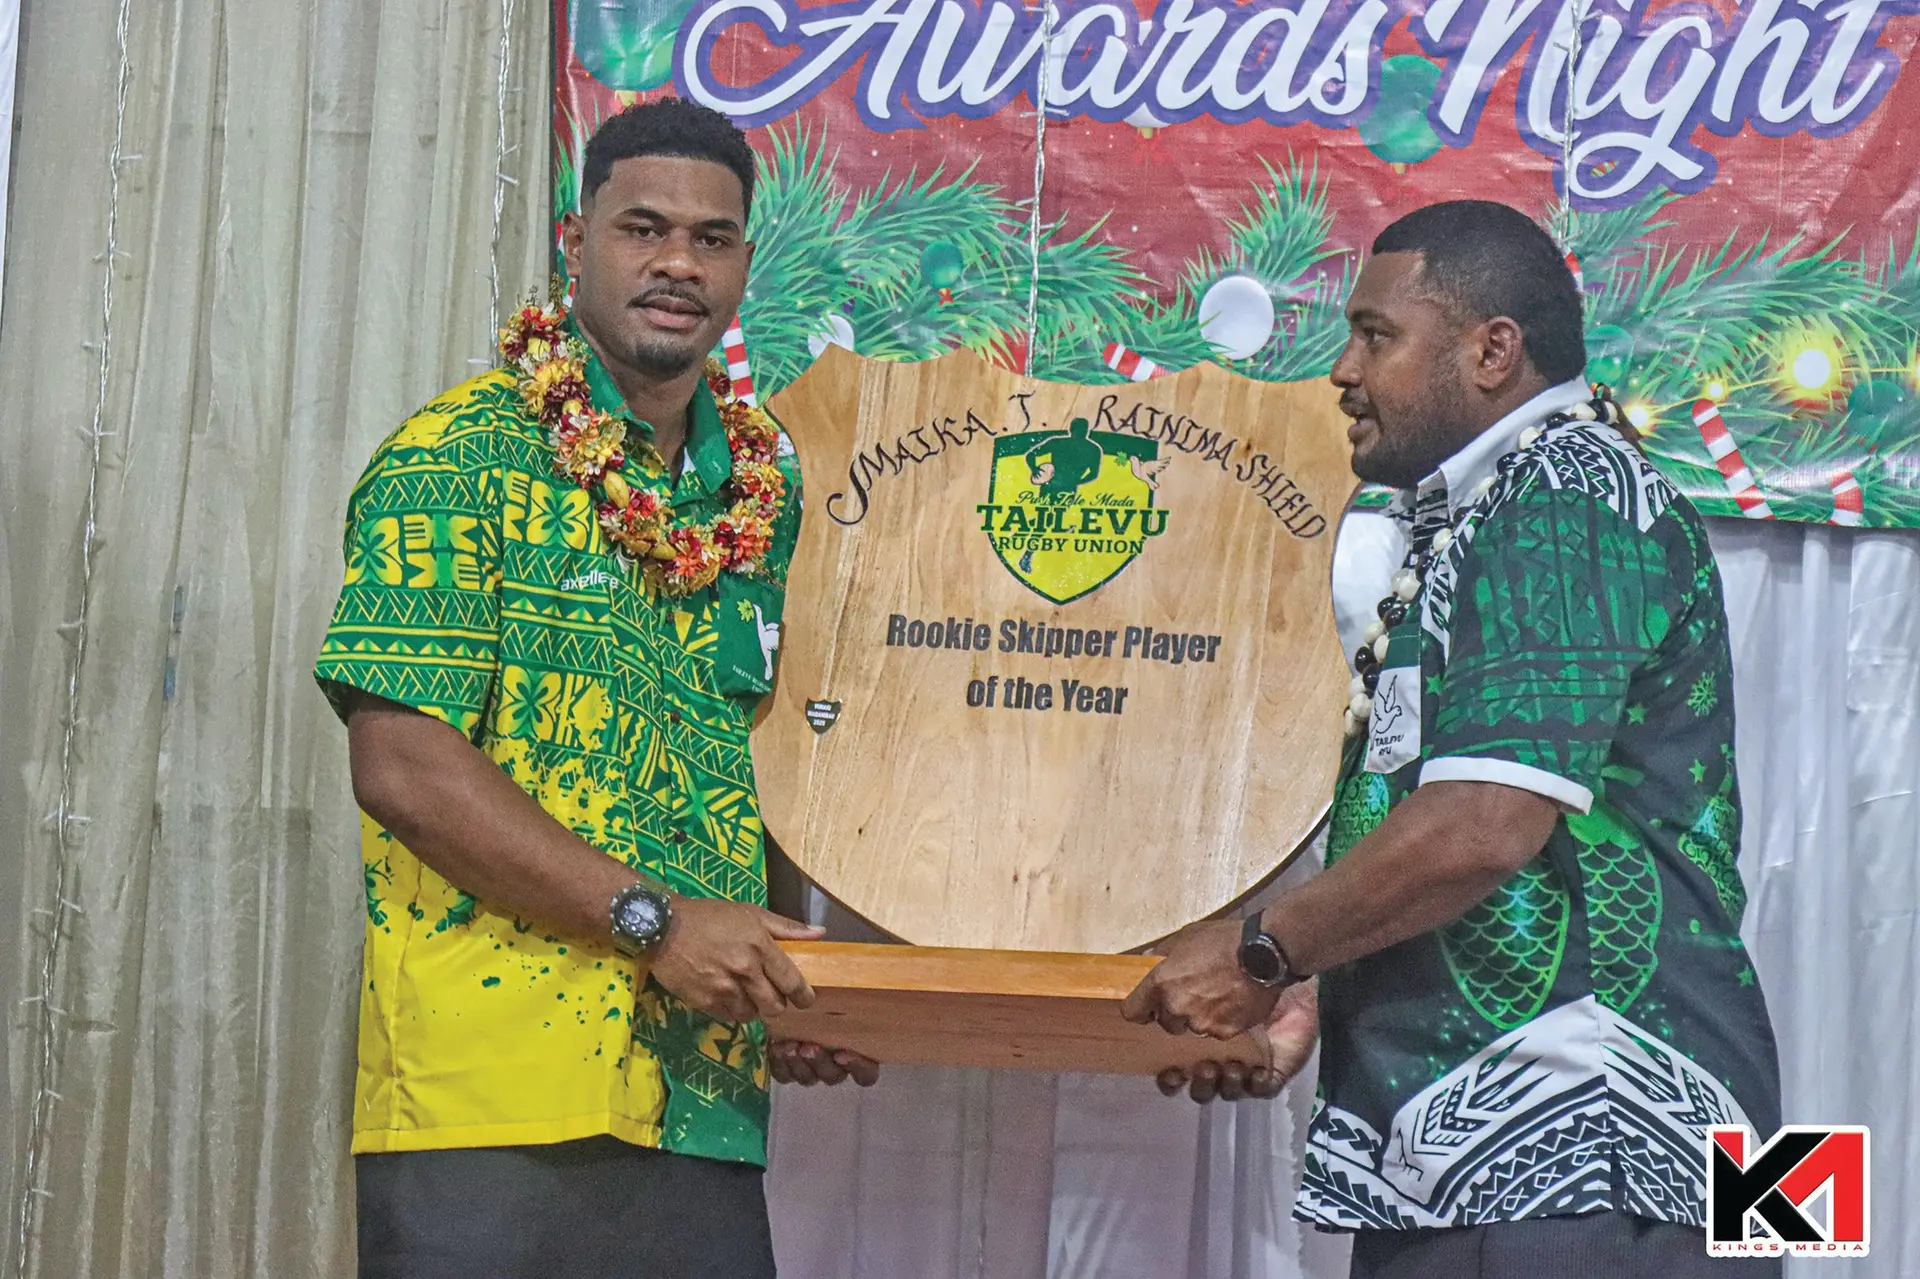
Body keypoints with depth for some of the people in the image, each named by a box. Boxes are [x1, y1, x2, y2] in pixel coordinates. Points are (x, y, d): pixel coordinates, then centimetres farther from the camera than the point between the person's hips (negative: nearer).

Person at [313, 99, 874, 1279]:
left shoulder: (768, 491, 14)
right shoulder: (456, 462, -4)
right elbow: (405, 767, -12)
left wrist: (793, 990, 5)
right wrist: (651, 918, -15)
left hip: (708, 1108, 6)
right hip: (488, 1101, -5)